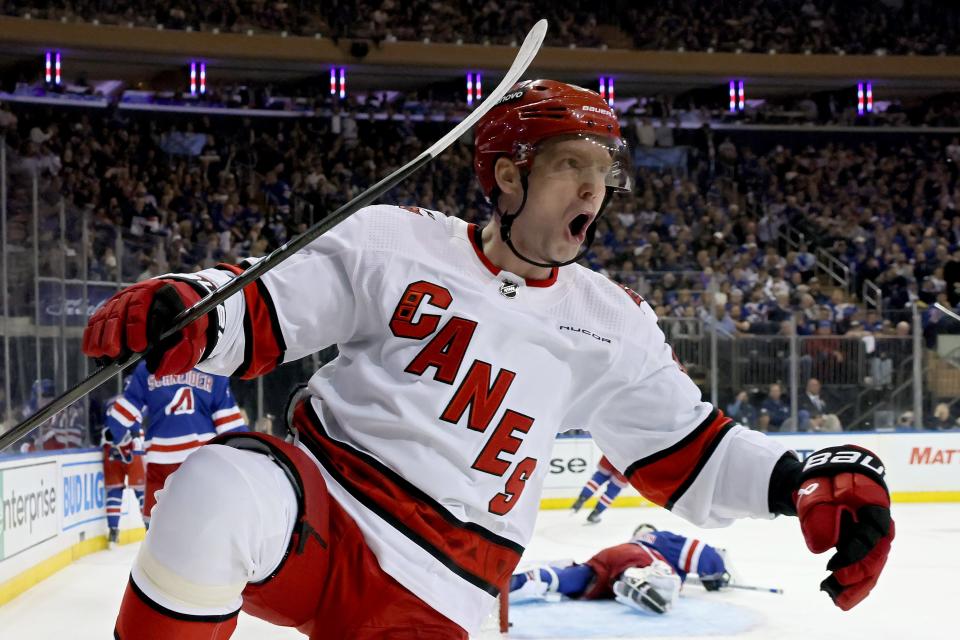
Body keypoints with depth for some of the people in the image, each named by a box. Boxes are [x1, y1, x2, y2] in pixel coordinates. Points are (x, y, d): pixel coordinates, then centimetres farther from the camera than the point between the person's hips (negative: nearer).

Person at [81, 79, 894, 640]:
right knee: (216, 492, -37)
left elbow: (691, 452, 9)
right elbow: (261, 311, 0)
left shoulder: (610, 325, 9)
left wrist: (815, 481, -7)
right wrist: (182, 311, -23)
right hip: (313, 503, -2)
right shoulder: (396, 241, 2)